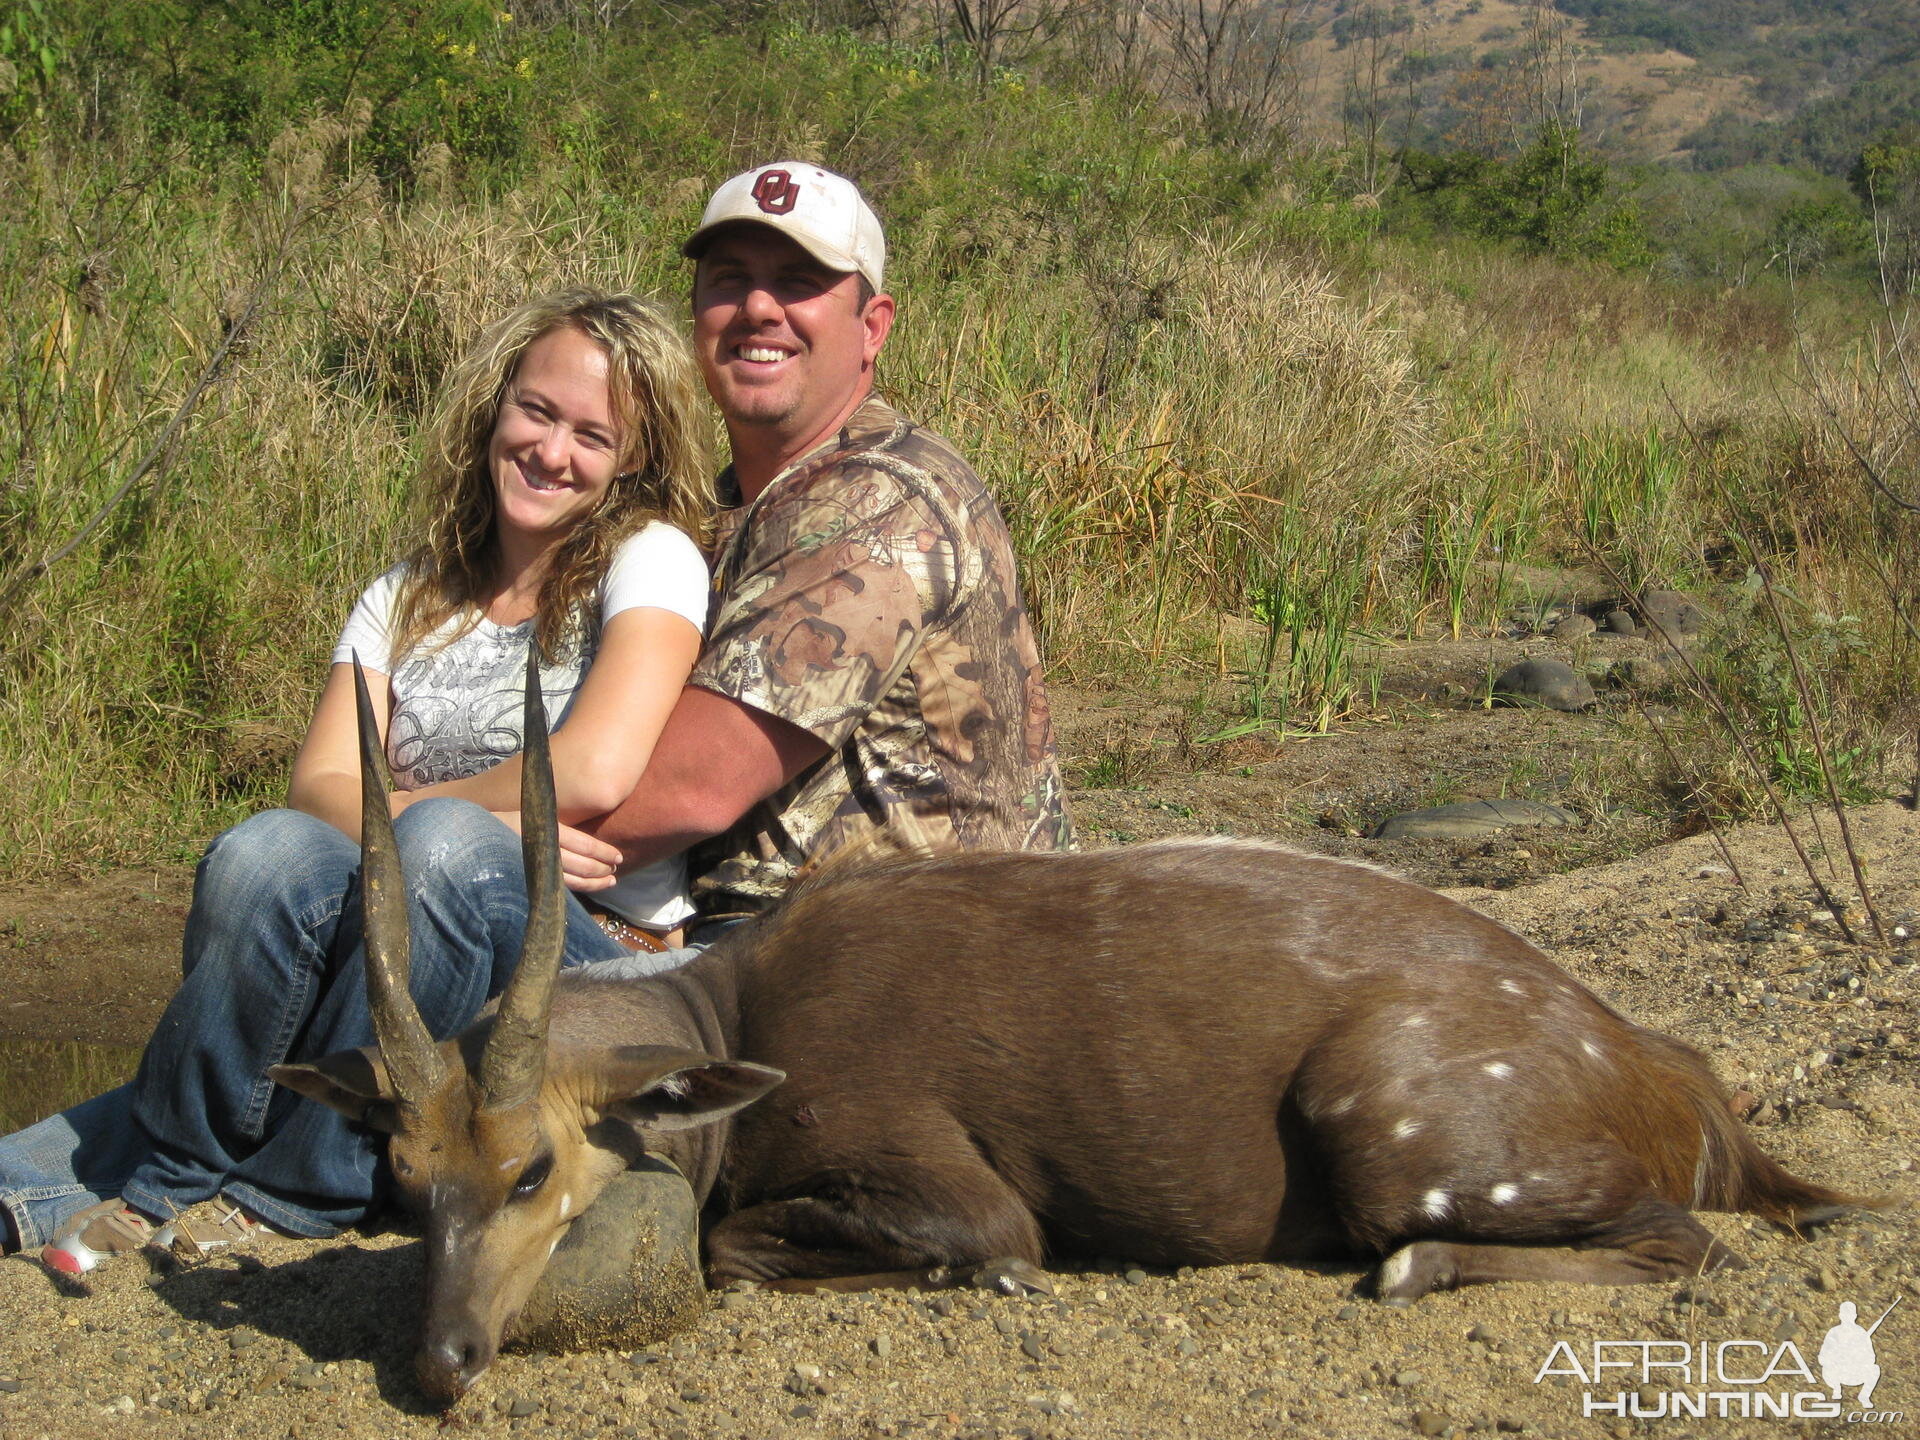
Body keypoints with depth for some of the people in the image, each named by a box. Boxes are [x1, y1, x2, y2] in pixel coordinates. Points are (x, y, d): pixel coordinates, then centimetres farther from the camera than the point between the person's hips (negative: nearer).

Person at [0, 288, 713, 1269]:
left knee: (444, 846, -35)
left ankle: (292, 1188, -21)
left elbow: (594, 774, -18)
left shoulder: (651, 559, 0)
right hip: (389, 966, 4)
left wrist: (408, 814, -3)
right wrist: (504, 821, -18)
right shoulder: (407, 599, 16)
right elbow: (317, 789, 0)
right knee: (274, 852, -28)